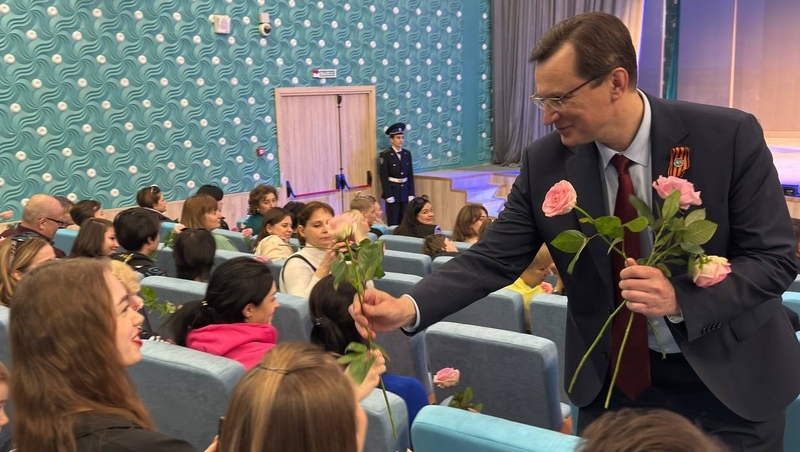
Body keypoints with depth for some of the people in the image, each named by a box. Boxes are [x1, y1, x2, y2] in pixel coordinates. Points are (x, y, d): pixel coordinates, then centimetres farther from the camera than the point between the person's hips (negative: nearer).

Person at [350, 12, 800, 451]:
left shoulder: (730, 136, -17)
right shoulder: (545, 161, -11)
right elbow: (493, 258, -10)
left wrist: (680, 299, -29)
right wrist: (409, 307, -25)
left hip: (730, 376, -1)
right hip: (614, 378, 2)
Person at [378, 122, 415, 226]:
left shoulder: (407, 154, 8)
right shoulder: (385, 155, -8)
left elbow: (410, 175, 9)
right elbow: (384, 177, -11)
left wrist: (411, 194, 3)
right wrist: (388, 196, -15)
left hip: (405, 191, 5)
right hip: (392, 191, -5)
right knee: (393, 224, 0)